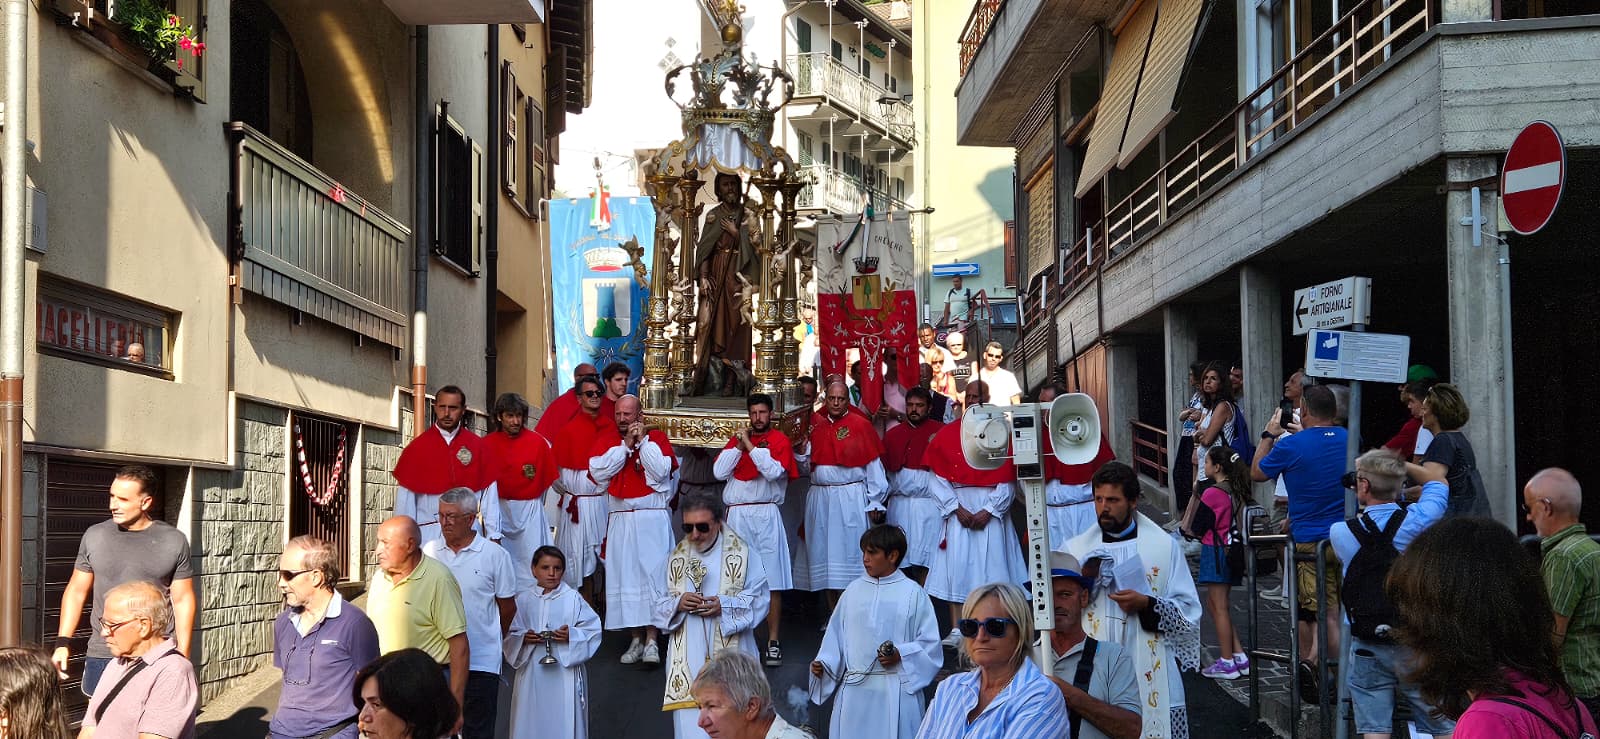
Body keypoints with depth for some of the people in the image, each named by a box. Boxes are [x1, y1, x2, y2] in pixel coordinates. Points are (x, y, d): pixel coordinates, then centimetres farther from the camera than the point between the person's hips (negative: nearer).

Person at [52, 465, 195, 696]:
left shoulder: (173, 542, -1)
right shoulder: (95, 536, 5)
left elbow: (183, 600, 2)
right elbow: (77, 591, 10)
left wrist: (182, 657, -2)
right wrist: (63, 642, 2)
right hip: (101, 656, 2)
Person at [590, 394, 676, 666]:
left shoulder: (657, 437, 4)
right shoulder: (606, 438, 9)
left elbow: (661, 471, -11)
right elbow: (598, 471, -6)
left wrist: (643, 440, -9)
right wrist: (626, 445, -8)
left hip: (652, 520, -3)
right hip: (621, 519, 3)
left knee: (652, 574, -9)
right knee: (625, 576, 2)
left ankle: (651, 640, -10)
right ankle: (636, 639, 9)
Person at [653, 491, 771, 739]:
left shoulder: (741, 554, 0)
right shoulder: (677, 558, 11)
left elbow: (759, 599, -2)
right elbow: (660, 605, 12)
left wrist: (725, 605, -16)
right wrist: (677, 603, -10)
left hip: (729, 653, -2)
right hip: (688, 657, 2)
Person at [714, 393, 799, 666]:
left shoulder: (780, 440, 4)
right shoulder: (737, 438, 15)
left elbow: (774, 471, -13)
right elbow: (719, 472, 4)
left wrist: (749, 445, -9)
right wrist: (738, 445, -3)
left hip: (766, 516, -3)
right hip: (736, 515, 3)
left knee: (772, 582, -4)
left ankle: (773, 641, -1)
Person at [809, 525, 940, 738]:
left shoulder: (912, 593, 0)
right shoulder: (854, 590, 9)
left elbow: (930, 644, -1)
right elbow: (836, 637, 11)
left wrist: (900, 655, -14)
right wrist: (822, 664, -3)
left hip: (896, 690, -3)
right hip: (855, 689, 3)